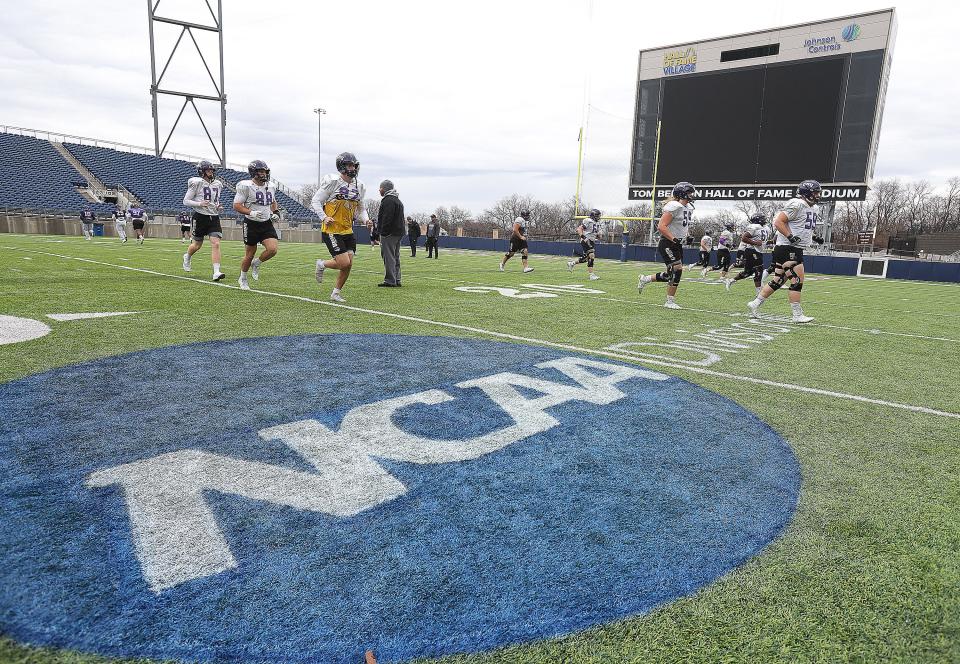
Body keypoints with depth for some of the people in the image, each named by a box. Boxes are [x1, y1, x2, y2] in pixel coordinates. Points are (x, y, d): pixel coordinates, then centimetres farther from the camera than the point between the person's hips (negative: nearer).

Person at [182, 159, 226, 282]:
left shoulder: (217, 184, 10)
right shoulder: (197, 183, -6)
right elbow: (186, 201, -5)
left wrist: (218, 207, 5)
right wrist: (199, 204, -20)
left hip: (214, 217, 4)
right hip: (201, 216, -3)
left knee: (216, 244, -13)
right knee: (197, 245, 11)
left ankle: (216, 272, -17)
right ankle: (187, 257, 45)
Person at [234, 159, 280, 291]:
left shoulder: (271, 186, 7)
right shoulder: (246, 186, -11)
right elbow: (236, 205, -12)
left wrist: (275, 213, 7)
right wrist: (251, 213, -26)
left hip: (267, 224, 4)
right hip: (252, 224, -4)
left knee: (272, 249, -16)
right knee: (249, 255, 4)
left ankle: (256, 264, 15)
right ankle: (242, 278, 29)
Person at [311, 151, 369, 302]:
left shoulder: (359, 186, 9)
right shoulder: (332, 182, -10)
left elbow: (360, 208, 21)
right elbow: (315, 201, -6)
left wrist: (365, 219, 1)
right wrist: (324, 217, -21)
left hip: (347, 231, 7)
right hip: (332, 231, -6)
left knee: (349, 265, 2)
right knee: (344, 263, -13)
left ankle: (336, 293, 20)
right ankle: (322, 264, 18)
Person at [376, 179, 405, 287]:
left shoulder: (388, 200, -12)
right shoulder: (397, 200, 21)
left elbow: (387, 218, -20)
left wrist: (383, 232, -19)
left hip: (389, 233, -10)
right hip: (398, 232, 10)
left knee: (388, 257, -8)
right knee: (395, 257, 13)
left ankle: (390, 281, -8)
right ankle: (396, 280, 16)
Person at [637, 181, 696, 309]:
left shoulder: (689, 208, 13)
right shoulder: (674, 207, -16)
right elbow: (661, 227, -21)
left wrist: (687, 237, 15)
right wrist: (674, 239, -25)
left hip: (677, 244, 9)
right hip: (667, 244, -9)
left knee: (672, 275, 8)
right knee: (677, 270, -13)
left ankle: (645, 279, 24)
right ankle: (670, 301, -3)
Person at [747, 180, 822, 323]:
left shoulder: (812, 208, 18)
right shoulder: (797, 204, -13)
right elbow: (778, 222, -18)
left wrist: (814, 237, 14)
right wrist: (791, 237, -23)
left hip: (796, 249, 10)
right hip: (787, 248, -10)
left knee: (778, 281, 11)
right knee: (797, 280, -8)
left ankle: (755, 303, 18)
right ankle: (798, 315, -2)